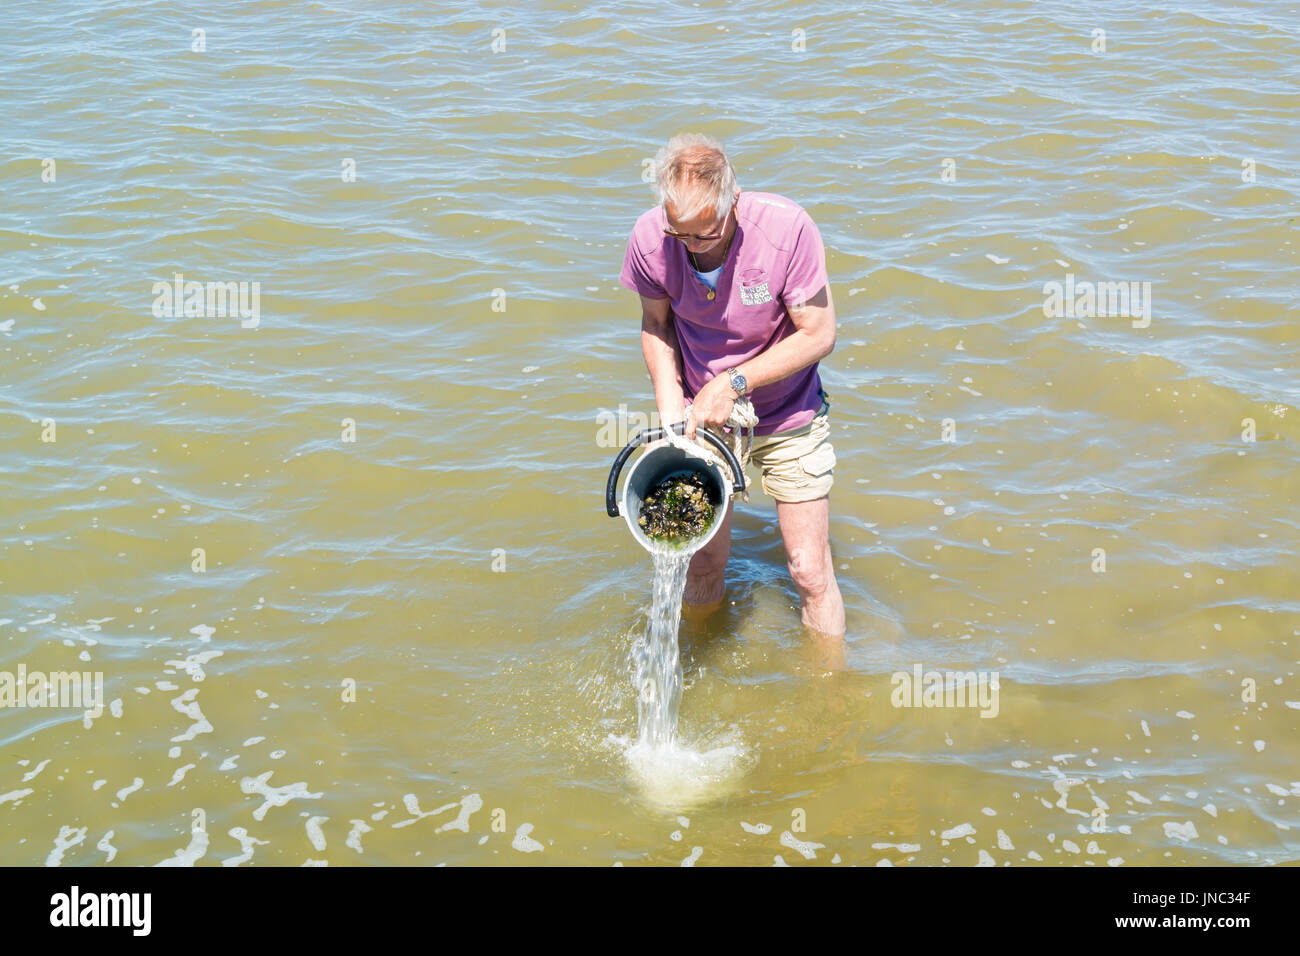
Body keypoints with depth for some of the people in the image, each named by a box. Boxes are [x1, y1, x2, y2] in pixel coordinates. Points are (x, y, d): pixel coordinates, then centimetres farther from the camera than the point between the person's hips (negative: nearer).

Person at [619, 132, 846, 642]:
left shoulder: (786, 228, -27)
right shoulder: (650, 237, -18)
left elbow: (819, 335, -18)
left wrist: (732, 383, -22)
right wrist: (671, 410, -12)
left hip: (788, 418, -2)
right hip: (702, 415, 2)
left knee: (810, 571, 1)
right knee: (702, 565, 9)